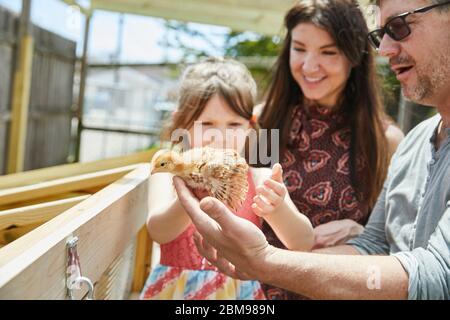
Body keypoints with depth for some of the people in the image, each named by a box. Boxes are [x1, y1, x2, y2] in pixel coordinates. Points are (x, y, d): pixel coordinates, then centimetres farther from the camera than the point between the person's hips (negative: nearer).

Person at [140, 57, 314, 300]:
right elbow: (158, 231, -19)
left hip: (239, 291, 1)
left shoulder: (259, 179, -3)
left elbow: (304, 243, -11)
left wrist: (277, 209, -31)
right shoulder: (170, 168, -4)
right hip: (175, 289, -1)